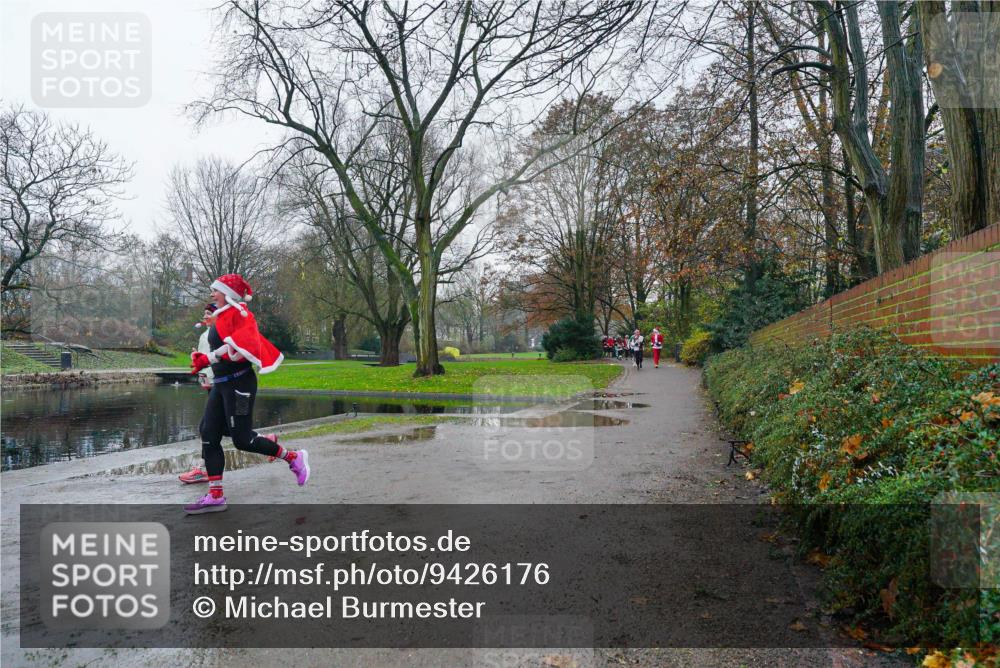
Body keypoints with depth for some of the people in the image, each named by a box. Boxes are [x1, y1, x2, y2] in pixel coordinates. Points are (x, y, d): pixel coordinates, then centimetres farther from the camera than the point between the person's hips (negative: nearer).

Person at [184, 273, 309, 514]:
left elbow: (240, 346, -25)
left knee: (241, 440, -8)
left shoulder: (238, 312, -10)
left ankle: (294, 458, 10)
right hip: (221, 384, 10)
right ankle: (215, 496, 9)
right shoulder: (222, 316, 18)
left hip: (238, 383, -9)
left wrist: (209, 358, -27)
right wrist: (203, 358, 13)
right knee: (209, 436, 4)